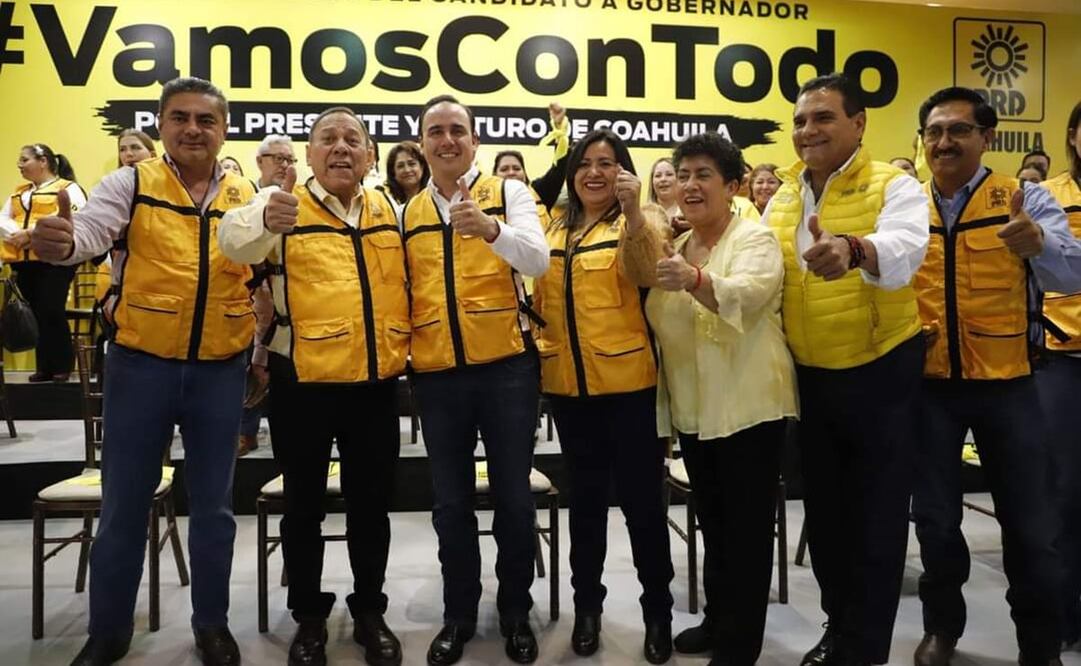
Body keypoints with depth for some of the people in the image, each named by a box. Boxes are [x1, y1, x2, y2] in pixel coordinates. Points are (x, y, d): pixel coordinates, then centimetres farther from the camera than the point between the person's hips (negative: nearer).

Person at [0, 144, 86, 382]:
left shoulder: (68, 189, 0)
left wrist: (31, 232, -19)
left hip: (54, 260, -7)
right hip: (23, 261, 7)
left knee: (52, 312, -9)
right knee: (34, 314, 8)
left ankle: (62, 365, 3)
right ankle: (43, 366, 15)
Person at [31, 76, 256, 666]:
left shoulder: (247, 198, 6)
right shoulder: (130, 184, -1)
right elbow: (90, 229, -18)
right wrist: (61, 241, -41)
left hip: (220, 370, 2)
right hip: (141, 365, -1)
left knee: (212, 506, 12)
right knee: (124, 504, 9)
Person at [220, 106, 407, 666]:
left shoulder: (386, 208, 8)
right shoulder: (282, 202, -4)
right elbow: (234, 239, -25)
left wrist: (401, 348, 12)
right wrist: (266, 219, -47)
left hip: (377, 381, 3)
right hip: (303, 382, -3)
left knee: (371, 504, 13)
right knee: (305, 505, 11)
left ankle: (369, 611, 31)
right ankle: (308, 617, 29)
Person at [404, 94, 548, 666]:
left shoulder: (509, 193, 2)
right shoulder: (407, 214, 11)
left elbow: (537, 260, -15)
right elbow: (398, 291, 16)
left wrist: (489, 228, -32)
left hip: (506, 366, -2)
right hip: (436, 374, 3)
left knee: (512, 495, 6)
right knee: (451, 501, 10)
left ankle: (516, 612, 26)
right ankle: (459, 613, 28)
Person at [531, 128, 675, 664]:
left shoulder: (640, 221, -2)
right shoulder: (554, 233, 12)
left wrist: (633, 209, -34)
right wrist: (541, 350, 5)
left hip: (630, 383, -4)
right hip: (567, 385, 5)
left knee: (641, 499, 3)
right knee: (585, 497, 15)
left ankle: (657, 610, 21)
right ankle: (587, 605, 29)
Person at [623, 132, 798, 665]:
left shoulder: (755, 238, -9)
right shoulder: (675, 248, 12)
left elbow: (747, 293, -29)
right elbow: (658, 320, 14)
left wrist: (694, 280, -47)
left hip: (749, 406, -7)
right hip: (692, 410, 7)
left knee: (747, 528, 3)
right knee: (712, 522, 19)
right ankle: (717, 619, 35)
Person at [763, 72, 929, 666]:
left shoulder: (894, 185, -11)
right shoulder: (782, 198, 6)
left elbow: (904, 250, -32)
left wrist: (854, 251, -52)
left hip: (881, 372, -5)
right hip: (808, 376, 5)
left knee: (876, 517, 5)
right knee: (823, 510, 17)